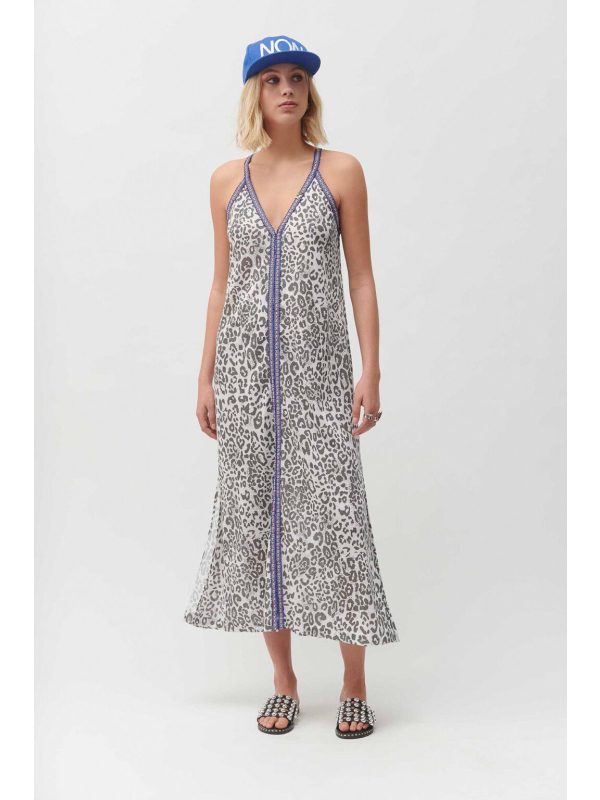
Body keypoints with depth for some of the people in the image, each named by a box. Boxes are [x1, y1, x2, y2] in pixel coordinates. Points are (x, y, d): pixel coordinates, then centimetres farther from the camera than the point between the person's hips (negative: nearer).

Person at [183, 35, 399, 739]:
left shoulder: (341, 171, 3)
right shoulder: (227, 180, 10)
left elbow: (361, 278, 1)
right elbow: (221, 284, 12)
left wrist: (371, 371, -6)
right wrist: (206, 377, 8)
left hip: (319, 370, -3)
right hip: (246, 369, 3)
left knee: (334, 520, -4)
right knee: (257, 517, 6)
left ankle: (354, 686, 12)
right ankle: (284, 682, 21)